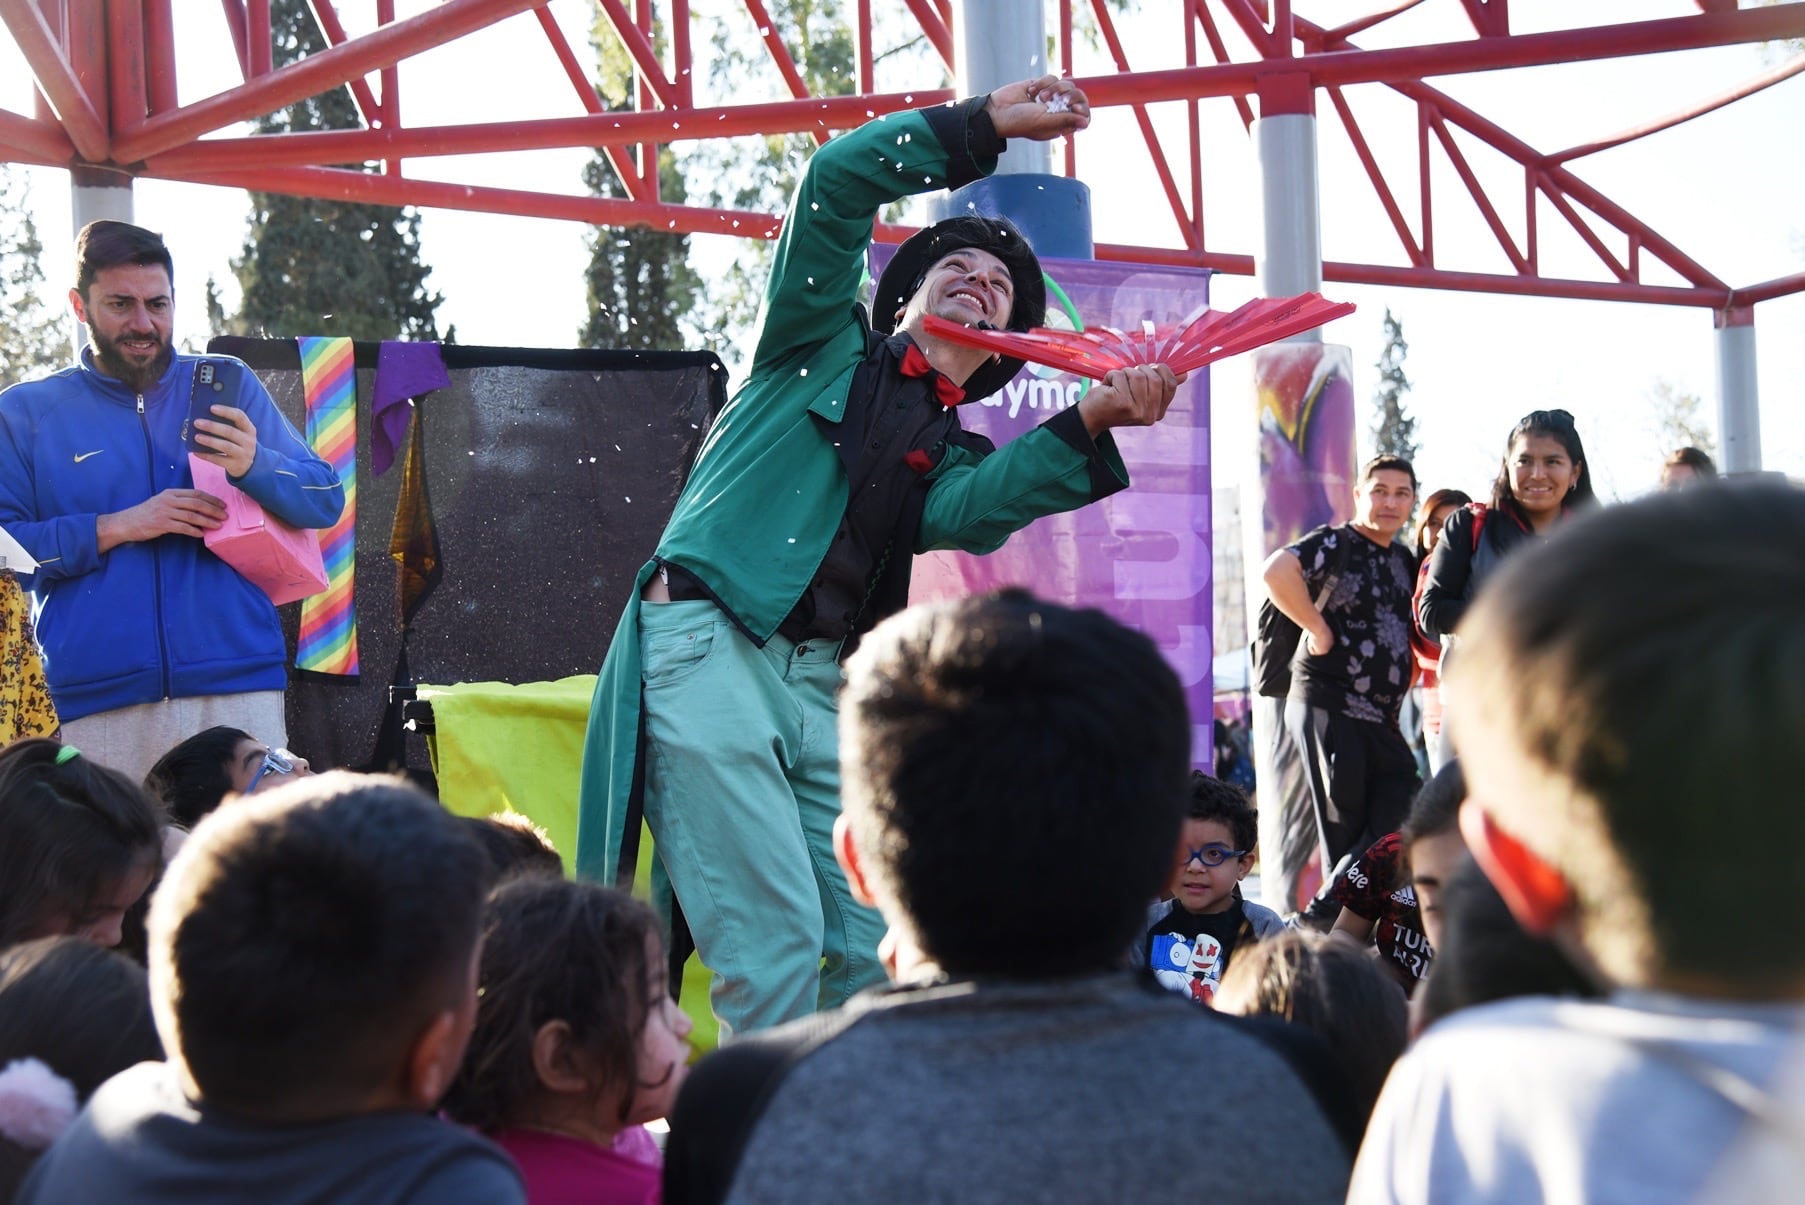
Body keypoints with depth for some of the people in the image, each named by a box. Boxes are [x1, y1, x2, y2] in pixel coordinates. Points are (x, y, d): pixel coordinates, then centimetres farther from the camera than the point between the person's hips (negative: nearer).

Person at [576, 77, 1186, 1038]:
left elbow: (965, 513, -3)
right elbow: (834, 185, 3)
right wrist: (988, 124, 1)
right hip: (706, 646, -5)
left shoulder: (951, 452, 23)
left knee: (877, 948, -2)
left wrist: (1091, 423, -16)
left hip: (824, 687, 5)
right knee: (774, 941, -14)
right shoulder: (830, 345, 15)